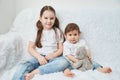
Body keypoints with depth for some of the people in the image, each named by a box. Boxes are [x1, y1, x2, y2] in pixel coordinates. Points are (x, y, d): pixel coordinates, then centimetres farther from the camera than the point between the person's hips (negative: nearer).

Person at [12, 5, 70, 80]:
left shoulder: (57, 32, 8)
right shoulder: (36, 32, 7)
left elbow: (61, 49, 8)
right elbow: (30, 48, 5)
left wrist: (53, 55, -14)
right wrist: (39, 56, -14)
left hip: (53, 58, 1)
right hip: (39, 57, 0)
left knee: (64, 62, -35)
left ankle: (34, 72, -36)